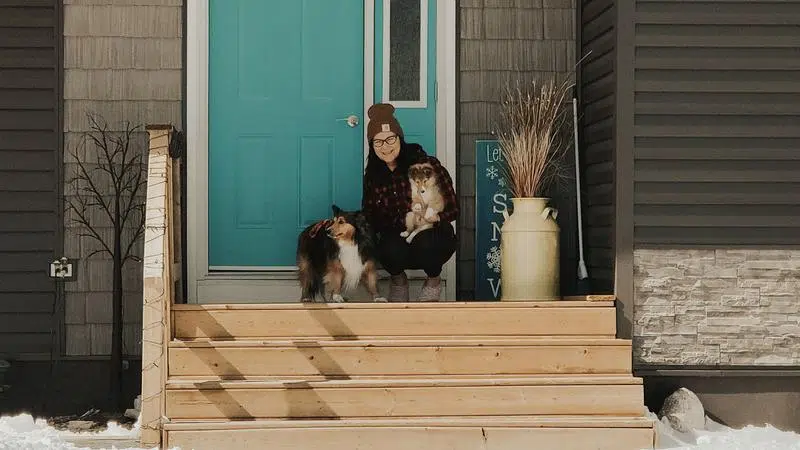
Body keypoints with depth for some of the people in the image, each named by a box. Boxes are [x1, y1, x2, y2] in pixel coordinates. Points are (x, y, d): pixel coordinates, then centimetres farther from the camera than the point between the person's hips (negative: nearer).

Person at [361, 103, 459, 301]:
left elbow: (451, 209, -13)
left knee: (423, 242, -36)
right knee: (390, 249, -33)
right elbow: (370, 218, 2)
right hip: (396, 240, 2)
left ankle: (434, 280, -1)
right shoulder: (373, 175, 0)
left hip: (433, 236, -2)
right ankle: (398, 279, 5)